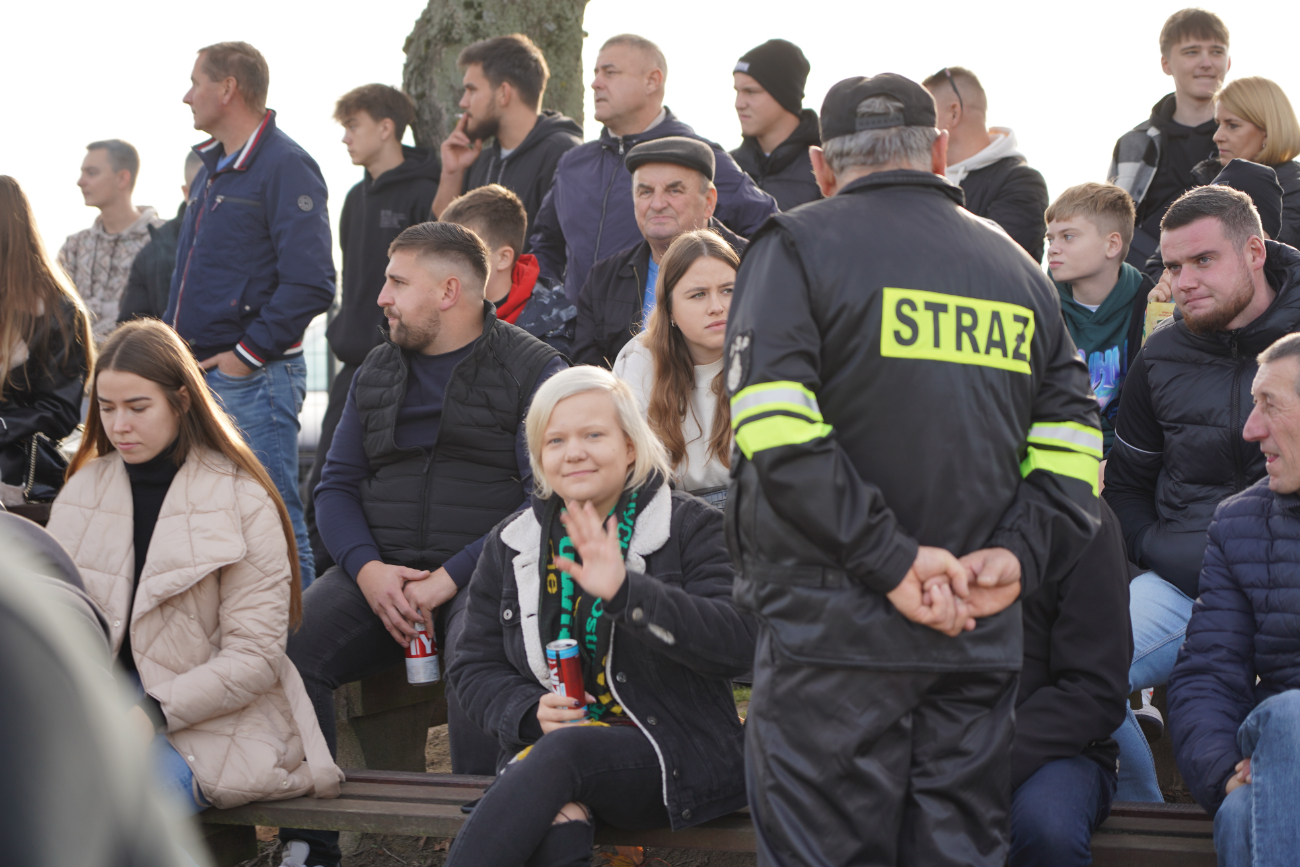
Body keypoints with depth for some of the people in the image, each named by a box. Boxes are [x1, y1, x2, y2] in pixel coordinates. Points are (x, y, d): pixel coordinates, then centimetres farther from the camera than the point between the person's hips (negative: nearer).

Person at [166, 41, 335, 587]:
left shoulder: (285, 167, -12)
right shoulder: (213, 167, 17)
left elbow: (310, 285, -19)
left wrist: (251, 352, -17)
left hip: (254, 378, -9)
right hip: (200, 375, 9)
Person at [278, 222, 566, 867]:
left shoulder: (534, 371, 1)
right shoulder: (377, 372, 20)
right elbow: (335, 485, 16)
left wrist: (450, 579, -17)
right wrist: (368, 569, -5)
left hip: (486, 573, -5)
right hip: (381, 570, 5)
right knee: (287, 643, -21)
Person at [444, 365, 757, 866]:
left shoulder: (689, 527, 2)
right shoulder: (510, 546, 14)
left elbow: (739, 643, -13)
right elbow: (475, 668, 15)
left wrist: (625, 592, -24)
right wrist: (530, 712, -8)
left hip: (674, 755, -3)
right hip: (545, 750, 3)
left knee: (562, 751, -35)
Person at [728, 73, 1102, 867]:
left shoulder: (796, 246, 1)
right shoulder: (1016, 268, 17)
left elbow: (776, 429, -14)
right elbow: (1073, 443, 10)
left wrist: (890, 560, -14)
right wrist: (1019, 555, -2)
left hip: (835, 623, -4)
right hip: (981, 634, 5)